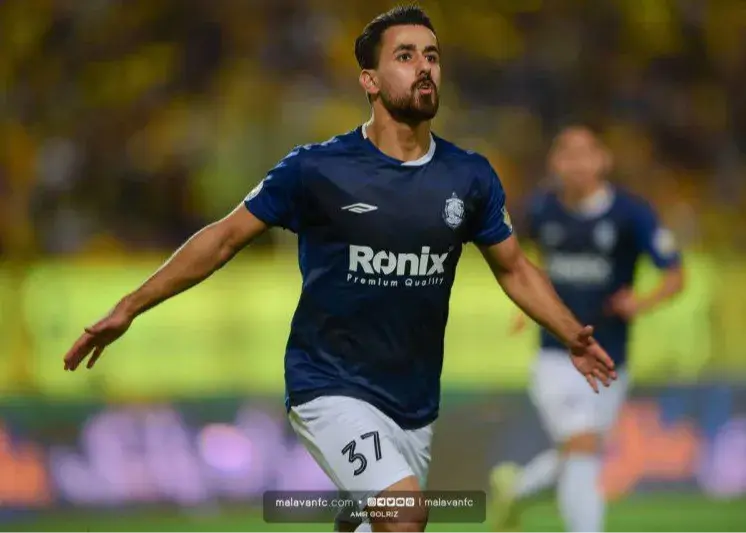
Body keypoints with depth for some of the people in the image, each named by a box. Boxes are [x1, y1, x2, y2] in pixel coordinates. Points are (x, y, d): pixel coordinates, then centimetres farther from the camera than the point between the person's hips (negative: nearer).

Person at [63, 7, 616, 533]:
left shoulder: (470, 177, 0)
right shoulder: (317, 169, -11)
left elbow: (515, 268, 13)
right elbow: (224, 238, -4)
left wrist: (571, 335, -1)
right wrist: (129, 308, -7)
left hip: (415, 402, 5)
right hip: (332, 390, -5)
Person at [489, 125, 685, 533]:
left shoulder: (631, 213, -10)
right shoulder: (543, 208, -2)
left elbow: (675, 277, -10)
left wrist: (646, 301, -29)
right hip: (558, 357, -1)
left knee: (577, 462, 16)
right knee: (582, 450, -19)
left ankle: (515, 490, 46)